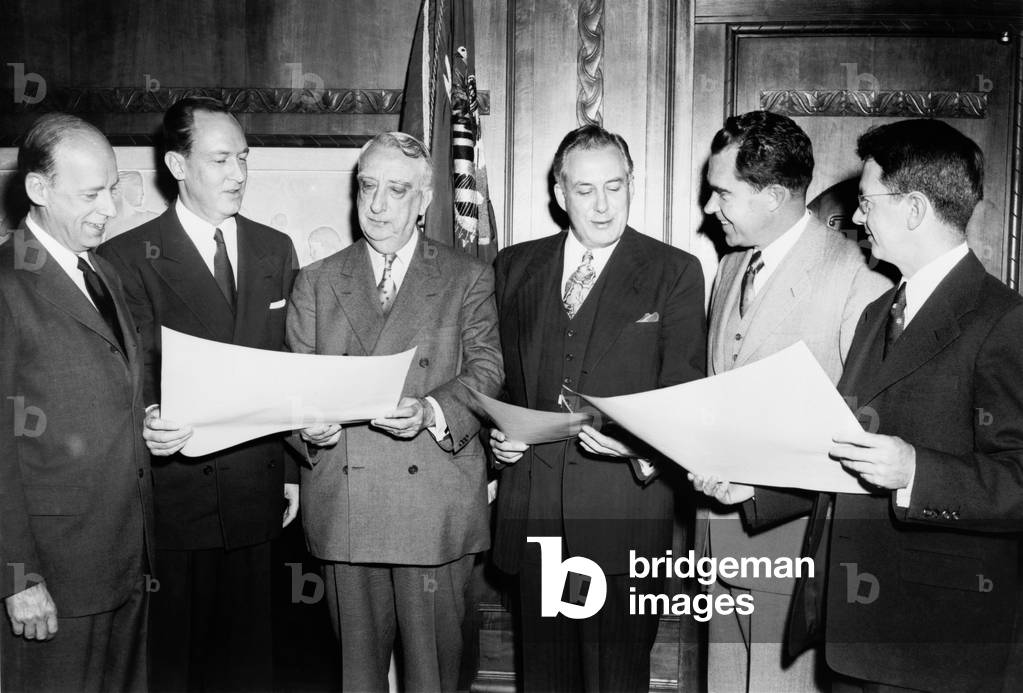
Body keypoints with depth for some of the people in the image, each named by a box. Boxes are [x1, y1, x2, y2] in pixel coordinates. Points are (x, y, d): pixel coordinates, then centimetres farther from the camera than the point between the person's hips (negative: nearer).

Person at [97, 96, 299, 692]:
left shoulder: (276, 251, 10)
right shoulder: (128, 257, -4)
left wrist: (293, 468, 10)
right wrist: (150, 418, -32)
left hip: (257, 492, 4)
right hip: (176, 491, -4)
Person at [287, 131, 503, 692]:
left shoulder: (469, 278, 7)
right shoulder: (316, 282, 13)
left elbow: (486, 370, -2)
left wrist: (430, 411, -21)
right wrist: (309, 422, -13)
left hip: (435, 504, -1)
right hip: (342, 505, 2)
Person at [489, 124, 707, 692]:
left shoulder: (674, 272, 1)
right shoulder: (516, 266, 11)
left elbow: (685, 391, -3)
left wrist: (644, 443, -21)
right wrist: (499, 432, -2)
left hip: (624, 512, -3)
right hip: (533, 505, 3)